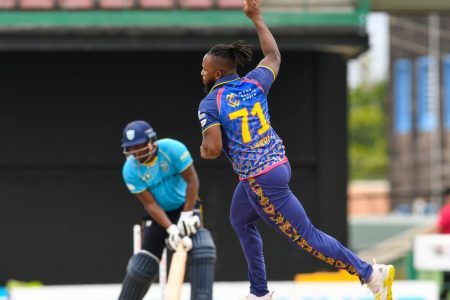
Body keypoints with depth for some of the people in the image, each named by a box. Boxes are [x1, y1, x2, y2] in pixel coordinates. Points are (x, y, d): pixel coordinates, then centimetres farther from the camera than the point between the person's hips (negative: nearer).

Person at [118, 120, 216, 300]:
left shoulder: (172, 149, -26)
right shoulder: (130, 170, -20)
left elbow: (192, 180, -21)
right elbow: (150, 204, -19)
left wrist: (186, 214, -26)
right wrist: (171, 228, -32)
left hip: (185, 206, -2)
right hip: (159, 214, 2)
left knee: (201, 246, -28)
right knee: (143, 263, 0)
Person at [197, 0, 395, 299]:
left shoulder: (209, 105, -13)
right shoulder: (254, 84, 3)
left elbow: (214, 148, -22)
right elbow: (274, 56, 22)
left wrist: (203, 151, 3)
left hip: (262, 182, -9)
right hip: (278, 163, 9)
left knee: (306, 237, -2)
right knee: (240, 221, 28)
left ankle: (372, 274, -1)